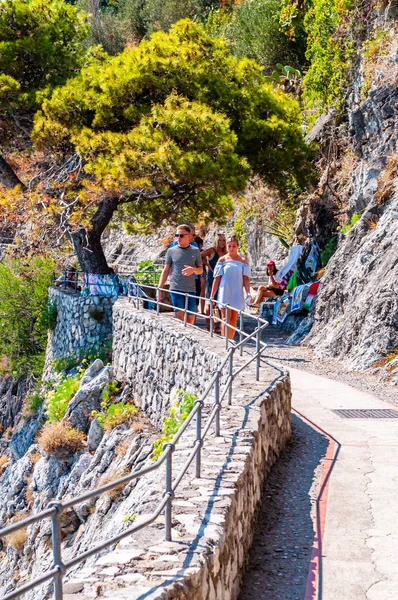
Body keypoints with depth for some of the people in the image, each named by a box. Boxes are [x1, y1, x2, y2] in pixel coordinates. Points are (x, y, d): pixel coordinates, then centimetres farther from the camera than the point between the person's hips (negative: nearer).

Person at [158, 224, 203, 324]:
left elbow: (201, 270, 12)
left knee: (190, 318, 2)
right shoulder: (171, 251, 6)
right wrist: (159, 289, 6)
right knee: (179, 315, -12)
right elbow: (166, 270, 11)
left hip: (191, 289, 2)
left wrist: (193, 269, -11)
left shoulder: (195, 251, 8)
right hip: (176, 289, -1)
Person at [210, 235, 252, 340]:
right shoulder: (222, 260, 2)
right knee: (226, 319, -8)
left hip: (237, 293, 2)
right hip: (225, 293, -2)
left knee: (233, 319, 7)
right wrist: (212, 296, -2)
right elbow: (217, 278, 1)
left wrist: (248, 294, -8)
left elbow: (246, 278, 3)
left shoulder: (243, 261, 6)